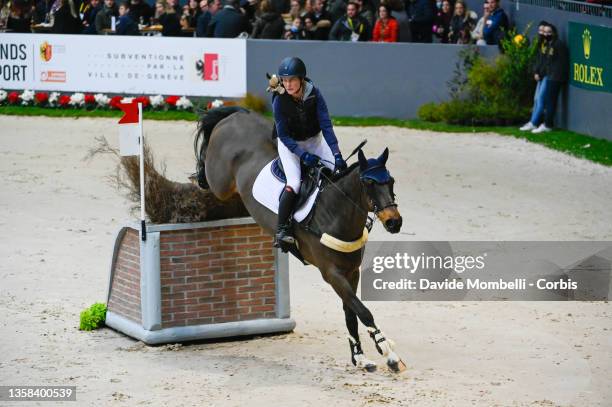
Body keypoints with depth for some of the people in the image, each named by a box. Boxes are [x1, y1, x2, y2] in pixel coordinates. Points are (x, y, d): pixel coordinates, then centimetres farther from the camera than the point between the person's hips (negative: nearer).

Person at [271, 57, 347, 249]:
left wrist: (337, 155, -25)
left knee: (341, 170, -10)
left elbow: (326, 125, -18)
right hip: (290, 144, -3)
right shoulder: (279, 101, -20)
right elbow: (284, 136, -17)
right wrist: (303, 155, -28)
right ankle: (281, 230, -15)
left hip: (314, 140, 3)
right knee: (294, 183, -23)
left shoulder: (314, 94, -16)